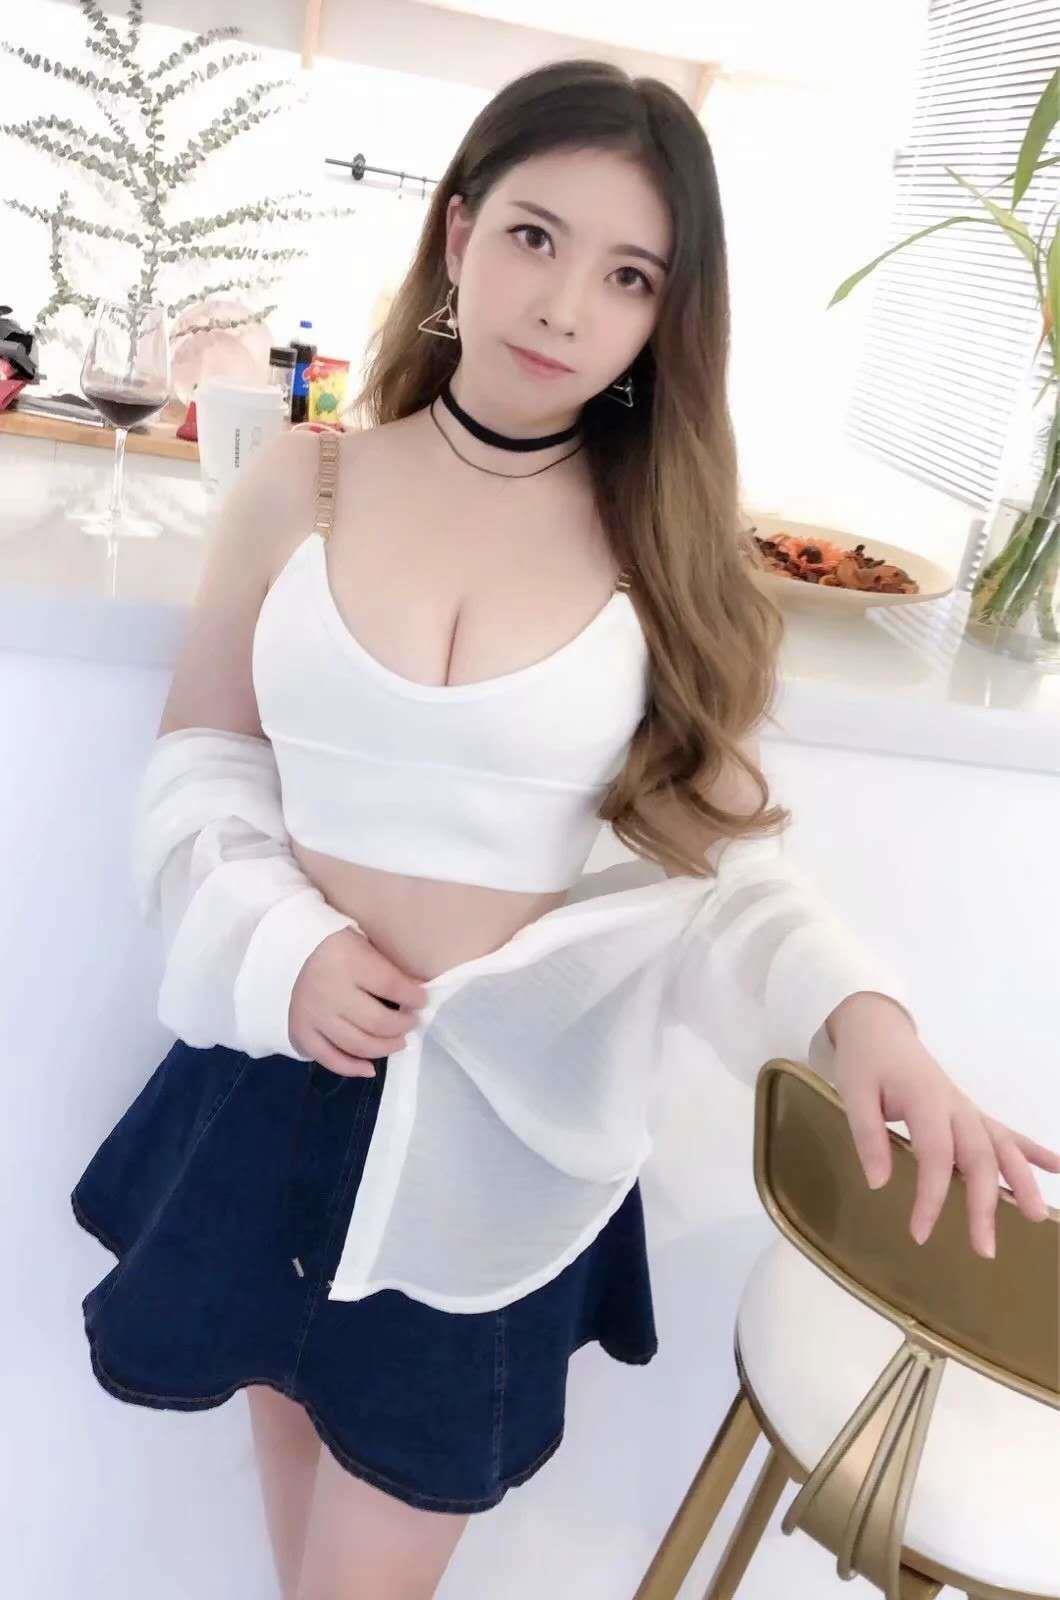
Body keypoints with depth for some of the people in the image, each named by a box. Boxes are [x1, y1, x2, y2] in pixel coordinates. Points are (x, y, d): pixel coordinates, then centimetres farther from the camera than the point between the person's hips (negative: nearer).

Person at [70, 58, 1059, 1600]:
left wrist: (853, 1002, -24)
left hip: (504, 1102, -1)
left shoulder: (667, 545, -7)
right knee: (288, 1405, 27)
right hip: (282, 1061, 2)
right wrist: (280, 942, -15)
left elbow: (711, 848, -5)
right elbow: (200, 761, 2)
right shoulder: (299, 489, -5)